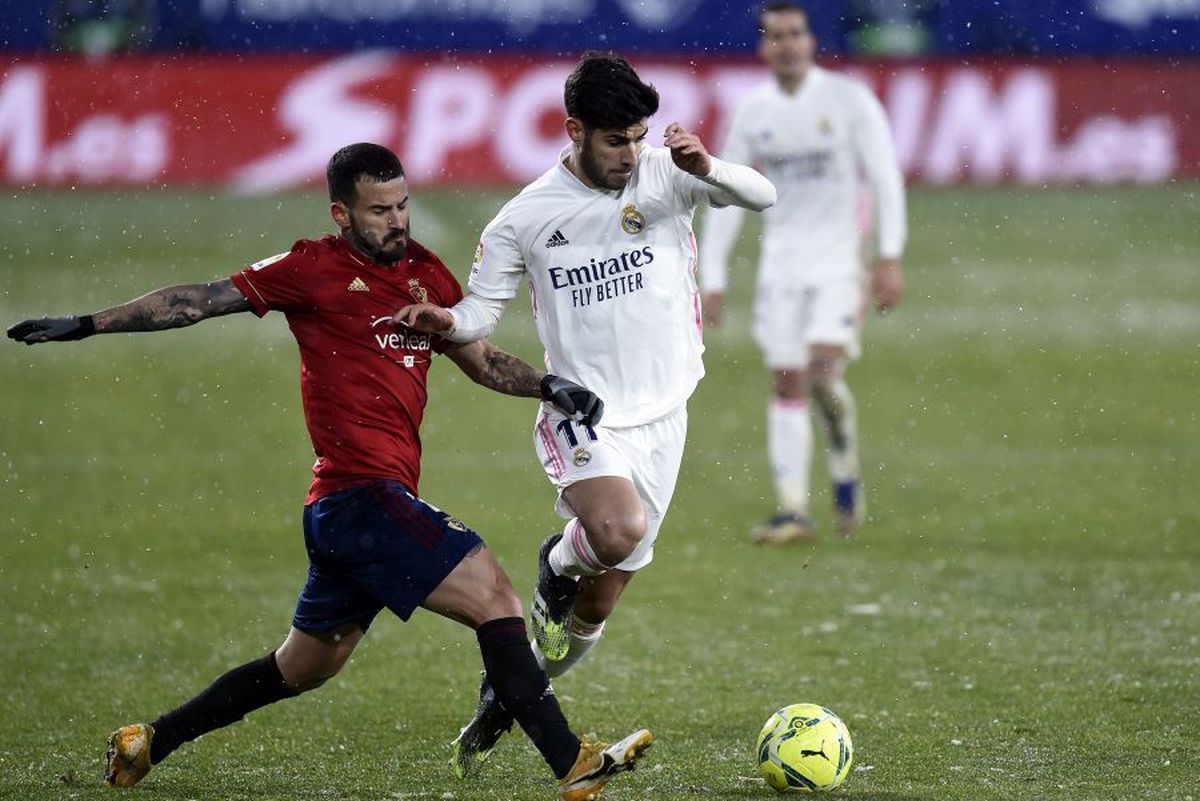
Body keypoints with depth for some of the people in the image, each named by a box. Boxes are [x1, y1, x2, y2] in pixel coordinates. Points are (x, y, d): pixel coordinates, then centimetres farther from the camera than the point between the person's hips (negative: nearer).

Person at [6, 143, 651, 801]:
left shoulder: (427, 275, 16)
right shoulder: (314, 269, -4)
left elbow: (482, 360, 25)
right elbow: (200, 301, 2)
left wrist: (549, 387, 7)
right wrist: (85, 325, 4)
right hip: (361, 493, -9)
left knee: (301, 670, 20)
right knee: (492, 593, -16)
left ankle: (148, 743, 31)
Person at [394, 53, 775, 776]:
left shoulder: (666, 174, -3)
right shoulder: (527, 217, -6)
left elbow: (763, 197, -10)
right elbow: (484, 309, 0)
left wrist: (707, 168, -30)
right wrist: (447, 321, -23)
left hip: (661, 416, 3)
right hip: (582, 414, -3)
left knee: (598, 605, 9)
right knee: (617, 533, -34)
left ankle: (506, 696, 34)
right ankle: (558, 562, 2)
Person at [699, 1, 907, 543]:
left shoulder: (849, 99, -3)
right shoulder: (753, 113, 8)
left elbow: (885, 179, -4)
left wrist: (889, 259, -12)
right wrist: (713, 278, 6)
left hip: (839, 257, -4)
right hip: (781, 261, 4)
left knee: (823, 368, -19)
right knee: (787, 385, -2)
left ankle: (847, 473, 5)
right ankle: (793, 510, -2)